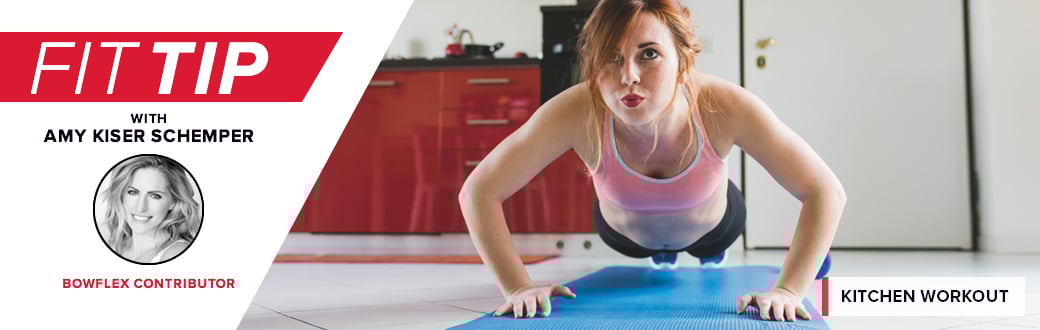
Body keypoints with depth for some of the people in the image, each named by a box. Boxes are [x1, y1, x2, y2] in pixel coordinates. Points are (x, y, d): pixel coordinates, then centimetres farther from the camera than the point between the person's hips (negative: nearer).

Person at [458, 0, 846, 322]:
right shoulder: (577, 113, -44)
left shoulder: (724, 107, -44)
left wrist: (788, 290, -43)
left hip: (709, 225, 0)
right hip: (624, 231, 1)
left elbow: (826, 192, -36)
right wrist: (518, 287, -39)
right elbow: (479, 192, -35)